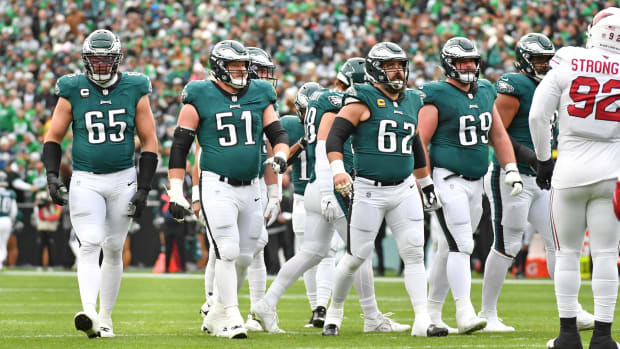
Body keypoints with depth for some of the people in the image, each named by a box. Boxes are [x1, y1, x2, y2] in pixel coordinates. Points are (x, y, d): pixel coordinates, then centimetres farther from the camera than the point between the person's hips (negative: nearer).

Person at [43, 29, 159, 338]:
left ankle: (105, 317, 17)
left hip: (123, 179, 1)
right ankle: (89, 313, -28)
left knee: (113, 249, 7)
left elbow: (149, 142, 3)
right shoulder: (73, 92, -2)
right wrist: (52, 175, -10)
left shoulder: (135, 91, -1)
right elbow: (53, 137, 4)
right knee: (90, 245, -16)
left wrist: (143, 188, -2)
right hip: (85, 181, -1)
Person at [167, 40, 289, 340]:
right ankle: (231, 319, -10)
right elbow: (180, 146, -2)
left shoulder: (260, 95, 8)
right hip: (217, 186, -5)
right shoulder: (200, 97, -4)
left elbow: (278, 134, 11)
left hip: (250, 188, 5)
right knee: (227, 252, -14)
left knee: (244, 258, 10)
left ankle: (217, 313, 27)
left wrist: (280, 155, -13)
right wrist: (176, 192, -6)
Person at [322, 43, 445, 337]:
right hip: (368, 191, -5)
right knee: (357, 257, 1)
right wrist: (338, 169, -29)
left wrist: (427, 185, 29)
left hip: (404, 189, 5)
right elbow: (335, 137, -13)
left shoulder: (411, 102, 13)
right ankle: (334, 310, 22)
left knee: (414, 252, -5)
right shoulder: (363, 100, -7)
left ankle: (422, 321, -6)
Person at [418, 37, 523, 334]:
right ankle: (465, 313, -19)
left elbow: (498, 135, 18)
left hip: (475, 182, 7)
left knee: (451, 248, 13)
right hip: (448, 179, -7)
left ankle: (432, 310, 23)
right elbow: (421, 143, -10)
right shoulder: (437, 97, -10)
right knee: (462, 245, -16)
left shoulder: (485, 93, 12)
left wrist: (512, 171, 10)